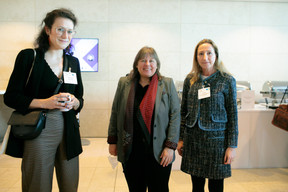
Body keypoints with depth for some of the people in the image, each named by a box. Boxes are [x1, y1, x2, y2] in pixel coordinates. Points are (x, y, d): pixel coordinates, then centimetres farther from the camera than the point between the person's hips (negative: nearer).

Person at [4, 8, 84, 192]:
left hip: (68, 132, 4)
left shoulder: (73, 62, 12)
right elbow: (10, 97, -3)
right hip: (38, 132, -4)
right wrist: (45, 102, -16)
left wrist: (74, 102, -8)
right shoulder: (29, 56, -2)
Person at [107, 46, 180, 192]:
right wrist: (112, 141, 7)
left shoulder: (167, 84, 0)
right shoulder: (124, 83, 4)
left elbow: (175, 116, -2)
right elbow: (115, 113, 8)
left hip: (158, 152, -1)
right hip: (130, 151, 2)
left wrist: (170, 146, -8)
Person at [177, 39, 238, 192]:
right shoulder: (190, 80, 4)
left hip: (216, 139, -2)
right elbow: (183, 112, 9)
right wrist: (180, 139, 8)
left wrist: (232, 146, -5)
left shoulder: (227, 80, -4)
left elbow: (233, 115, -3)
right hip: (193, 139, 3)